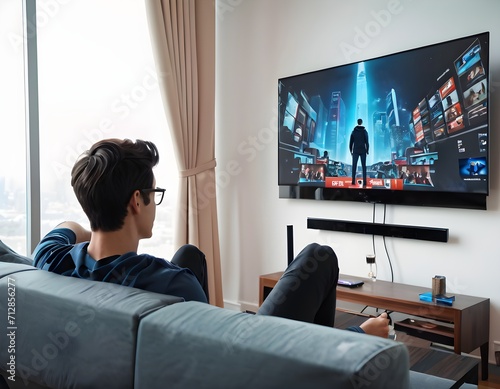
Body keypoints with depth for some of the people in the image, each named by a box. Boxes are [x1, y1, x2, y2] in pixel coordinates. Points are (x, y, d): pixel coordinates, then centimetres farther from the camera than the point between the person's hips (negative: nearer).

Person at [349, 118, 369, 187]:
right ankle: (364, 182, -6)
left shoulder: (354, 131, 1)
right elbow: (366, 142, -5)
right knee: (364, 166, 1)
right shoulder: (364, 131, -3)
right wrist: (367, 151, 4)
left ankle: (353, 181, 0)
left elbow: (351, 142, 2)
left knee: (354, 166, 5)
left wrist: (351, 151, 10)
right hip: (363, 151, -1)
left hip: (355, 151, 1)